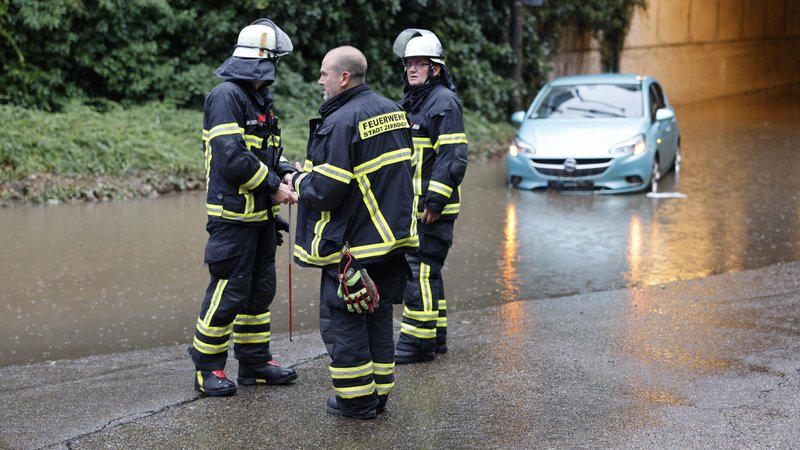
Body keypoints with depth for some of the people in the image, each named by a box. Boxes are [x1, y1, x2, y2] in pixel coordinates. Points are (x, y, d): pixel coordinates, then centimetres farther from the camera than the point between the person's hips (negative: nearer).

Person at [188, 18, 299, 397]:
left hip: (261, 215, 9)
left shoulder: (260, 98, 15)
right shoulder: (226, 96, -15)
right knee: (228, 292, -5)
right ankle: (207, 368, 7)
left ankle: (255, 362, 26)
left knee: (260, 290, 15)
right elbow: (231, 156, -23)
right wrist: (273, 186, -16)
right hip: (234, 215, -9)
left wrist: (287, 174, 1)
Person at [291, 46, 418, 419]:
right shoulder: (392, 111, 9)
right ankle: (379, 393, 23)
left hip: (352, 243, -8)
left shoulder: (341, 122, -19)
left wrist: (299, 181, -1)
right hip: (393, 234, 8)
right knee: (378, 316, 17)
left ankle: (356, 400, 9)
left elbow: (325, 191, -23)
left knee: (342, 320, 4)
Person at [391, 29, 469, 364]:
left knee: (420, 271, -9)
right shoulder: (410, 103, 18)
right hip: (412, 204, 10)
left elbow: (453, 158, -18)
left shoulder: (444, 103, -12)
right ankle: (435, 336, 24)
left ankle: (419, 342, -4)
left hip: (433, 207, -10)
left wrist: (435, 202, -21)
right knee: (426, 271, 15)